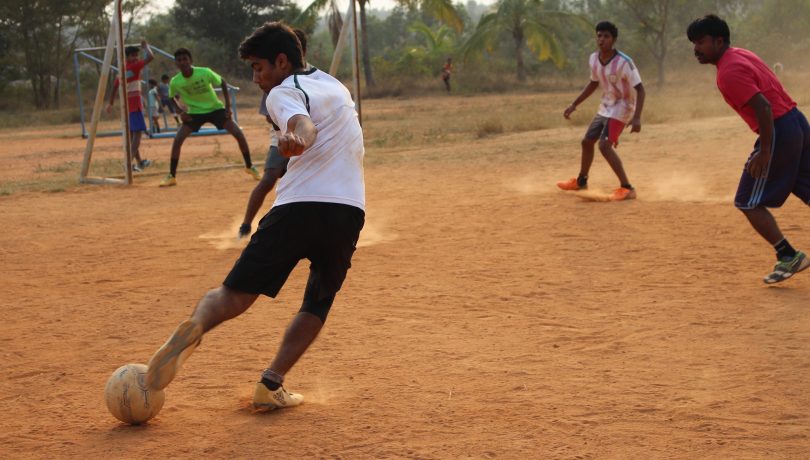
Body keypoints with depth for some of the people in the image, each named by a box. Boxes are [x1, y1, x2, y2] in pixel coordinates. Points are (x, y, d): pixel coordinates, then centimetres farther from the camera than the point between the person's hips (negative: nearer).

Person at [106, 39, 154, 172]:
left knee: (131, 133, 16)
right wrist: (145, 46, -1)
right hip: (135, 105, -8)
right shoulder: (134, 67, -10)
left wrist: (111, 104, 29)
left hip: (126, 105, 8)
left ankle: (139, 161, 27)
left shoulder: (121, 70, 13)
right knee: (138, 133, -9)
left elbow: (114, 88, 20)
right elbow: (150, 57, -18)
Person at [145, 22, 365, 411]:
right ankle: (271, 385, 4)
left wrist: (295, 140, -38)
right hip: (349, 212, 5)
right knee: (316, 305, 17)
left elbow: (302, 124, -20)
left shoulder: (283, 93, 3)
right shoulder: (333, 84, 25)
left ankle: (195, 326, -31)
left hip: (298, 207, -5)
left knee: (236, 293, -1)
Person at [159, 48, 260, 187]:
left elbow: (223, 82, -6)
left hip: (215, 108, -1)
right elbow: (173, 97, 6)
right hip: (194, 113, 1)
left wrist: (228, 105, -11)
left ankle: (249, 167, 8)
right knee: (177, 140, -15)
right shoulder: (175, 82, -18)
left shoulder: (205, 72, -24)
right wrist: (180, 112, -12)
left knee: (239, 134, -12)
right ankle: (171, 176, -2)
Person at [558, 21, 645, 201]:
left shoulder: (623, 62, -25)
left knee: (605, 146, -23)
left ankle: (627, 188, -19)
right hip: (604, 108, 8)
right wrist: (574, 105, 15)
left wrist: (637, 118, -34)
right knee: (587, 141, 18)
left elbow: (639, 89, -24)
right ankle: (581, 181, 41)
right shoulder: (593, 59, -4)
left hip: (621, 109, -8)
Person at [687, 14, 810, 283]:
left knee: (748, 203, 2)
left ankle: (788, 256, 3)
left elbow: (763, 107, -24)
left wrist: (765, 151, -21)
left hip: (779, 132, -10)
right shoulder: (740, 55, 14)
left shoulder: (728, 72, -16)